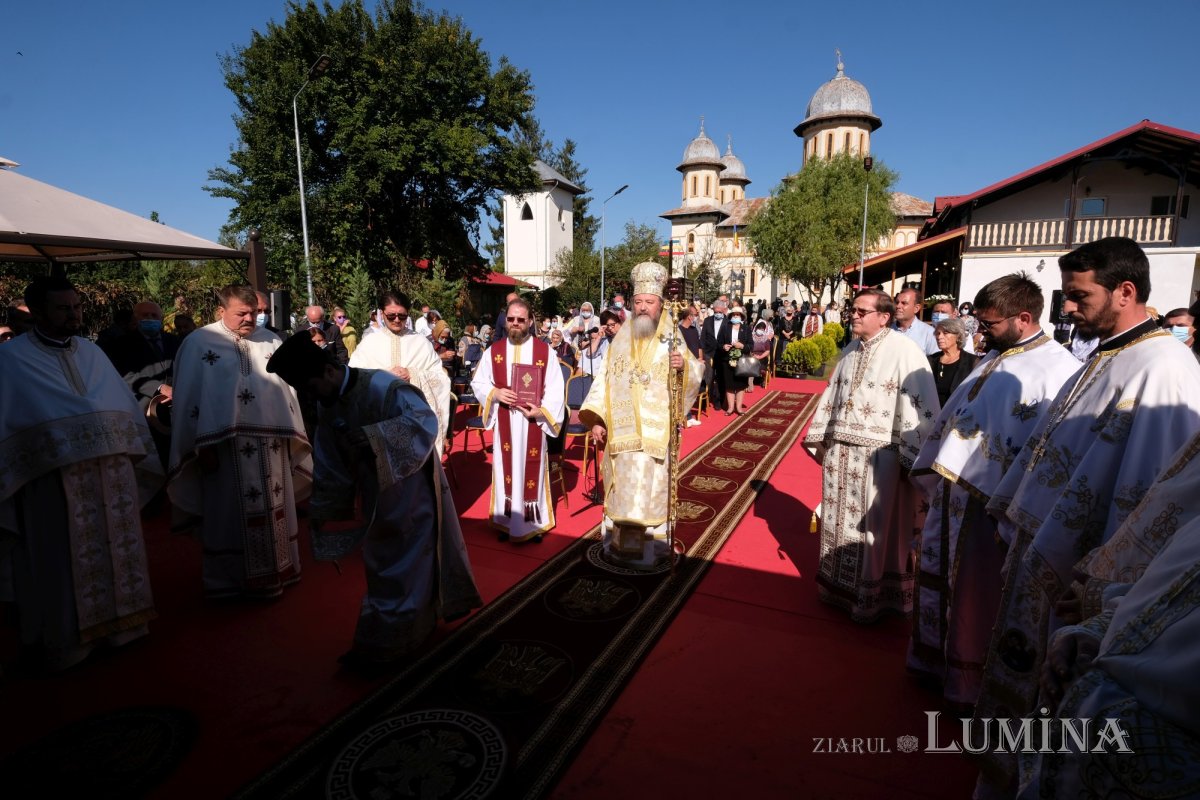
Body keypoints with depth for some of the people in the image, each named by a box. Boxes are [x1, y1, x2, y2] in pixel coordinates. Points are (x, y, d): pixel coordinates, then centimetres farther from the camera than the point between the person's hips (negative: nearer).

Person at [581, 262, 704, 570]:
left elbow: (695, 377, -5)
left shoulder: (672, 340, -1)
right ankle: (621, 542, 24)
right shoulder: (621, 339, 8)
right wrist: (596, 420, 0)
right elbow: (604, 380, 6)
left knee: (651, 488, 0)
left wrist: (684, 366, -28)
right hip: (622, 432, 3)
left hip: (656, 433, -3)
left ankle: (649, 547, 14)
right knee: (622, 489, 10)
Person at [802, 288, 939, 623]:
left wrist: (911, 460, -19)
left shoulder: (904, 352, -12)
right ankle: (840, 584, 35)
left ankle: (871, 595, 26)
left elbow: (920, 408, -16)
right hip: (840, 449, 7)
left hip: (877, 456, -6)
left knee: (874, 527, 7)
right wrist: (819, 437, 15)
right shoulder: (850, 351, 10)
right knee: (839, 520, 16)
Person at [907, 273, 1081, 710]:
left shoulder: (1057, 368, -16)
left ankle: (971, 681, 28)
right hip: (953, 487, 8)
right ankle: (939, 659, 39)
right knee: (942, 578, 19)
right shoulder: (993, 358, 10)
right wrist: (937, 473, 15)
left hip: (991, 500, -8)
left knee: (977, 595, 8)